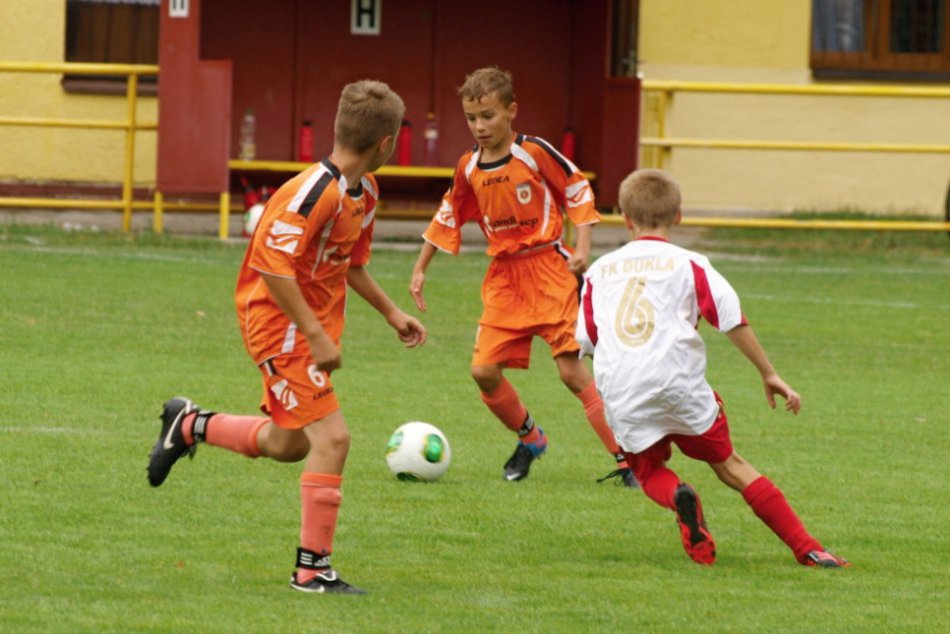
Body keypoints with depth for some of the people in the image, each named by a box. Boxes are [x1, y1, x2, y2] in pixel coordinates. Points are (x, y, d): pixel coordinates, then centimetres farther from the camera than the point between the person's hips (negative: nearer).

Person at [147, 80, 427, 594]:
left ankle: (190, 426, 40)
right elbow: (273, 265, -29)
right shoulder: (315, 192, -25)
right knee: (331, 436, -15)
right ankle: (312, 569, -8)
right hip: (280, 321, -10)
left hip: (313, 324, 10)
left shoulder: (364, 192, 6)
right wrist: (317, 336, -28)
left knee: (289, 445, 20)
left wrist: (391, 312, 20)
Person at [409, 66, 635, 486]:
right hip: (503, 278, 5)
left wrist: (582, 250, -9)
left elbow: (579, 192, -2)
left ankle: (626, 460, -6)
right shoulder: (469, 168, 5)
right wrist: (420, 270, 19)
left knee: (572, 370, -12)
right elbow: (447, 219, 19)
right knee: (484, 371, -5)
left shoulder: (535, 153, -10)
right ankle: (529, 439, 22)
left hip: (548, 268, -5)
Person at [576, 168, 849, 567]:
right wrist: (769, 374, 4)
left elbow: (586, 340, 18)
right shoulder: (688, 265, 6)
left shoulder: (599, 270, 15)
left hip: (621, 395, 1)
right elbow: (733, 320, -2)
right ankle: (806, 548, 4)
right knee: (728, 464, 12)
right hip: (680, 381, -1)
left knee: (648, 470, 21)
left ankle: (677, 497, -16)